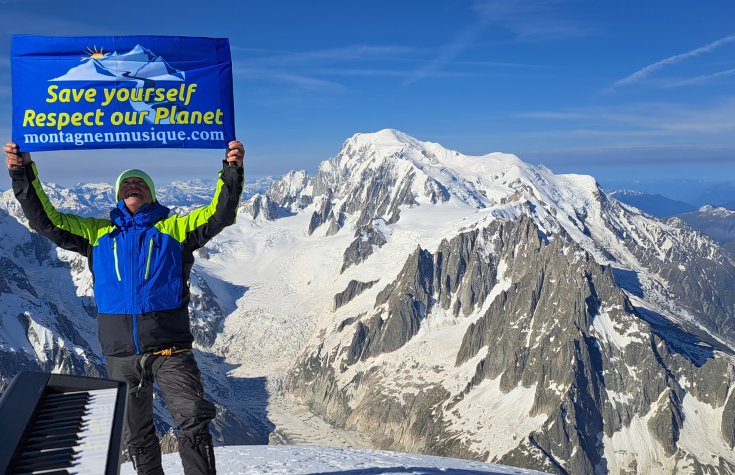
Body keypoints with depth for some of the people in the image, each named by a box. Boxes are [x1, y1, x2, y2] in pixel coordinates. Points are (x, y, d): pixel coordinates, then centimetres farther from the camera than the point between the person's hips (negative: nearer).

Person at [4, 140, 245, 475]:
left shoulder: (174, 229, 8)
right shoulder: (97, 233, 14)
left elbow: (219, 215, -1)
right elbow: (46, 220, 11)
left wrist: (232, 171, -15)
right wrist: (23, 173, 0)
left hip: (170, 350, -2)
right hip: (121, 355, 3)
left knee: (194, 423, -14)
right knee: (136, 436, 14)